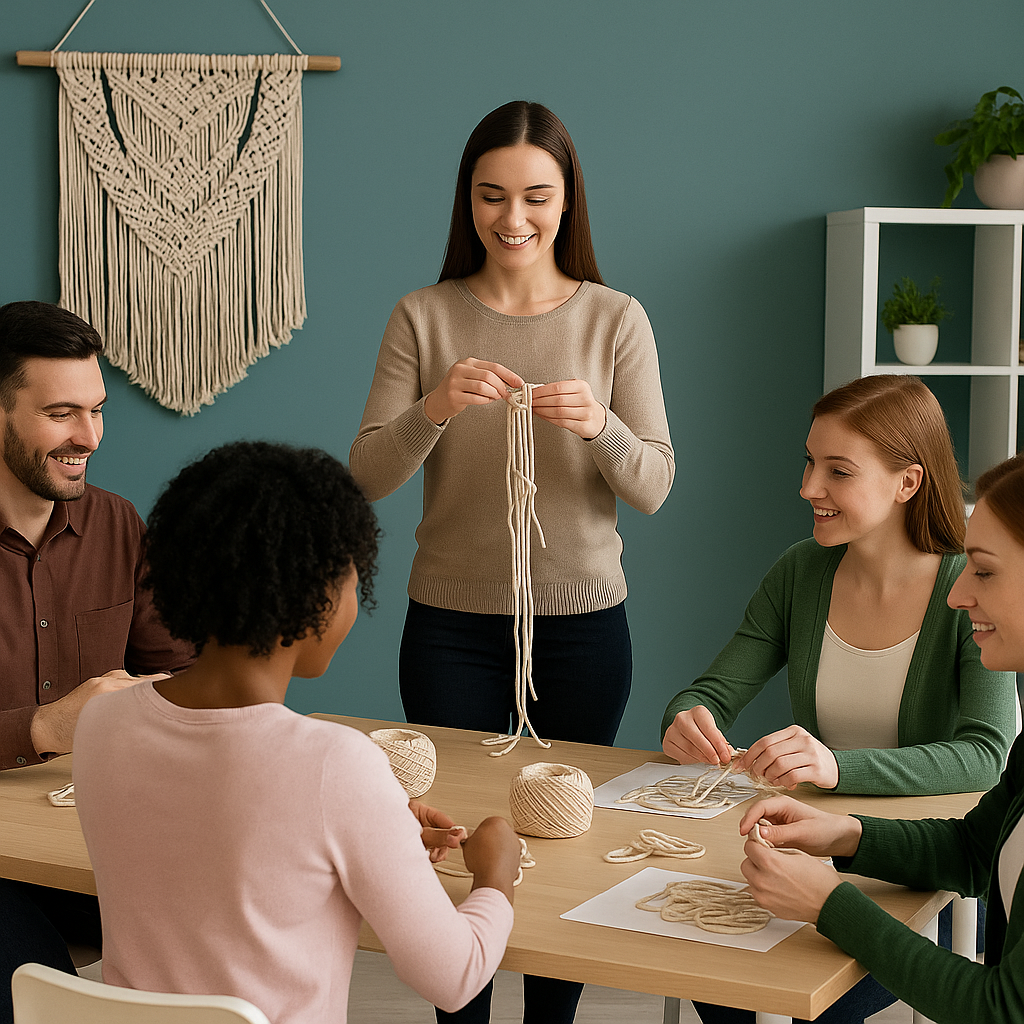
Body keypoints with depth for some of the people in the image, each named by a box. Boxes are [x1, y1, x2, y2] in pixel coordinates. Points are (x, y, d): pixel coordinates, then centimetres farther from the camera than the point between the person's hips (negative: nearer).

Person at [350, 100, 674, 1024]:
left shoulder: (616, 320, -1)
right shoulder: (423, 317, 0)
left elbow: (654, 488, -6)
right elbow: (366, 478, -7)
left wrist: (600, 426, -26)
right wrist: (435, 408, -25)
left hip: (581, 620, 0)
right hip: (450, 624, 0)